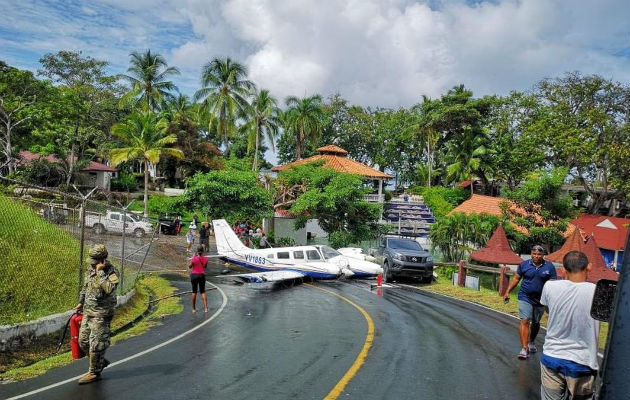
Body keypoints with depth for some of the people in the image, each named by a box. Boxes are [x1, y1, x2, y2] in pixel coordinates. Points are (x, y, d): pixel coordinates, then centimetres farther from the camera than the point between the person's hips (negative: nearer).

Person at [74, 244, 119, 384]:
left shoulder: (112, 272, -17)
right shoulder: (91, 269, 6)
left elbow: (109, 289, -35)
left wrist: (100, 272, -31)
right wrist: (81, 302, 24)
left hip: (101, 314, -8)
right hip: (87, 311, 8)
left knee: (96, 344, -2)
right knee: (83, 341, 13)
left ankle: (94, 373, 13)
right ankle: (100, 362, 32)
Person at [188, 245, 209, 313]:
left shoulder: (194, 259, -15)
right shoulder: (205, 259, -7)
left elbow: (189, 267, 0)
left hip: (194, 275, -2)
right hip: (202, 275, 2)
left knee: (194, 292, 9)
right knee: (203, 292, 11)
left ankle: (194, 309, 15)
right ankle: (205, 308, 1)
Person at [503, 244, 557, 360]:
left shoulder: (549, 267, -3)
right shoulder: (524, 264, -2)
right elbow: (516, 278, 4)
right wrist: (507, 292, -1)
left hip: (540, 300, 2)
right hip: (525, 298, -2)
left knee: (536, 323, 18)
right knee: (525, 321, -11)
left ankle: (531, 342, 43)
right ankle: (524, 348, -11)